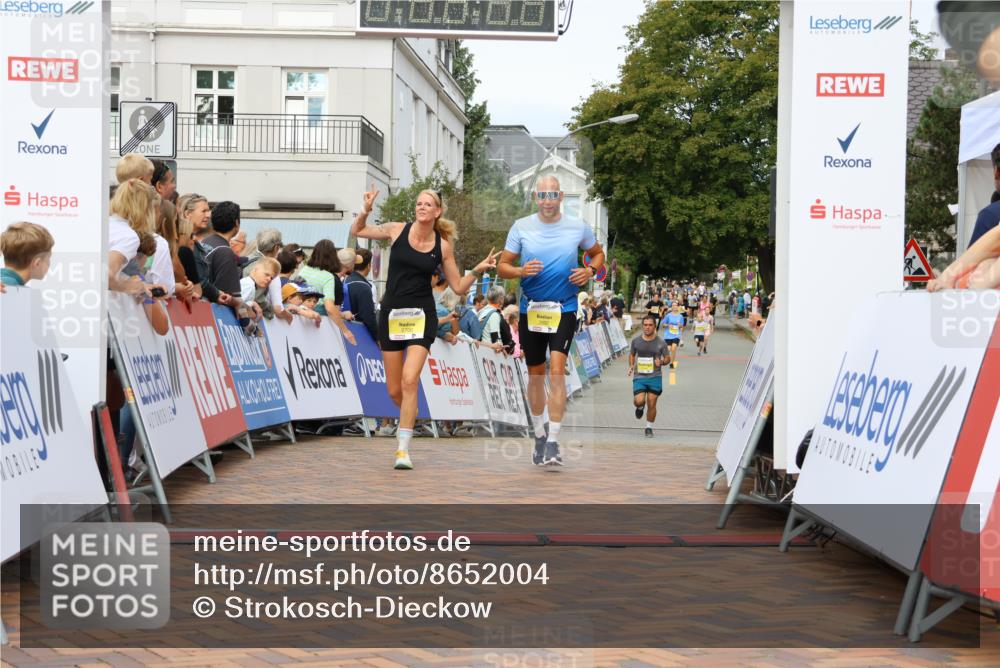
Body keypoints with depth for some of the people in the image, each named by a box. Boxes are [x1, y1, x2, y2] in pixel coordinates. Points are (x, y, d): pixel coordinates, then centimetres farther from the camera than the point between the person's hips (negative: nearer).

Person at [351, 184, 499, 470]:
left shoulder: (443, 245, 1)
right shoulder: (397, 230, 0)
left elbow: (459, 287, 6)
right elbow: (356, 231, 12)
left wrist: (478, 270, -9)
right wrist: (366, 210, -6)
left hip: (422, 316, -2)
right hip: (391, 314, 2)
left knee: (410, 381, -18)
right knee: (394, 390, 7)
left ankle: (403, 448, -12)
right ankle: (408, 422, 40)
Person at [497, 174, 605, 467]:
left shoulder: (578, 227, 0)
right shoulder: (521, 227, 0)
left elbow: (598, 253, 17)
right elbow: (502, 267, 3)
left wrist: (589, 271, -4)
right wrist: (522, 271, -18)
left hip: (564, 309, -2)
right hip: (530, 310, 2)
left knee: (557, 371, -17)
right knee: (536, 375, 12)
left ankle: (553, 442, -14)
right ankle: (539, 435, 32)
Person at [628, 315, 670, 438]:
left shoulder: (661, 342, -2)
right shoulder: (636, 341, 1)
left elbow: (667, 358, 6)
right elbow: (631, 354, 16)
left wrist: (661, 362, -16)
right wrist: (631, 366, -3)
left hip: (655, 377, 0)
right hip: (639, 376, 0)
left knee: (651, 405, 1)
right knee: (638, 401, -15)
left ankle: (649, 428, 21)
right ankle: (640, 407, 25)